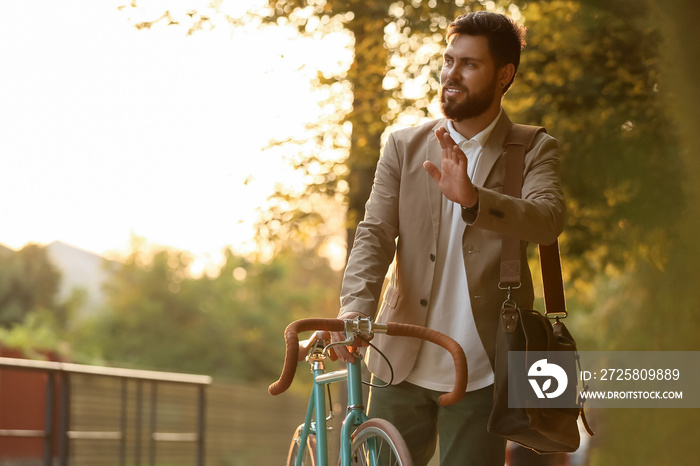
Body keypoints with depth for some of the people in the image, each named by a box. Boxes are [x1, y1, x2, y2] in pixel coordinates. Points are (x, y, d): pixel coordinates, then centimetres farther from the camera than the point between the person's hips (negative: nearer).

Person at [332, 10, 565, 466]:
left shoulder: (535, 152, 2)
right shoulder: (405, 146, 8)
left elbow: (548, 221, -18)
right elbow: (375, 234, -1)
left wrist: (472, 198, -36)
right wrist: (354, 309, -20)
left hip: (481, 373, -2)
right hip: (403, 365, 2)